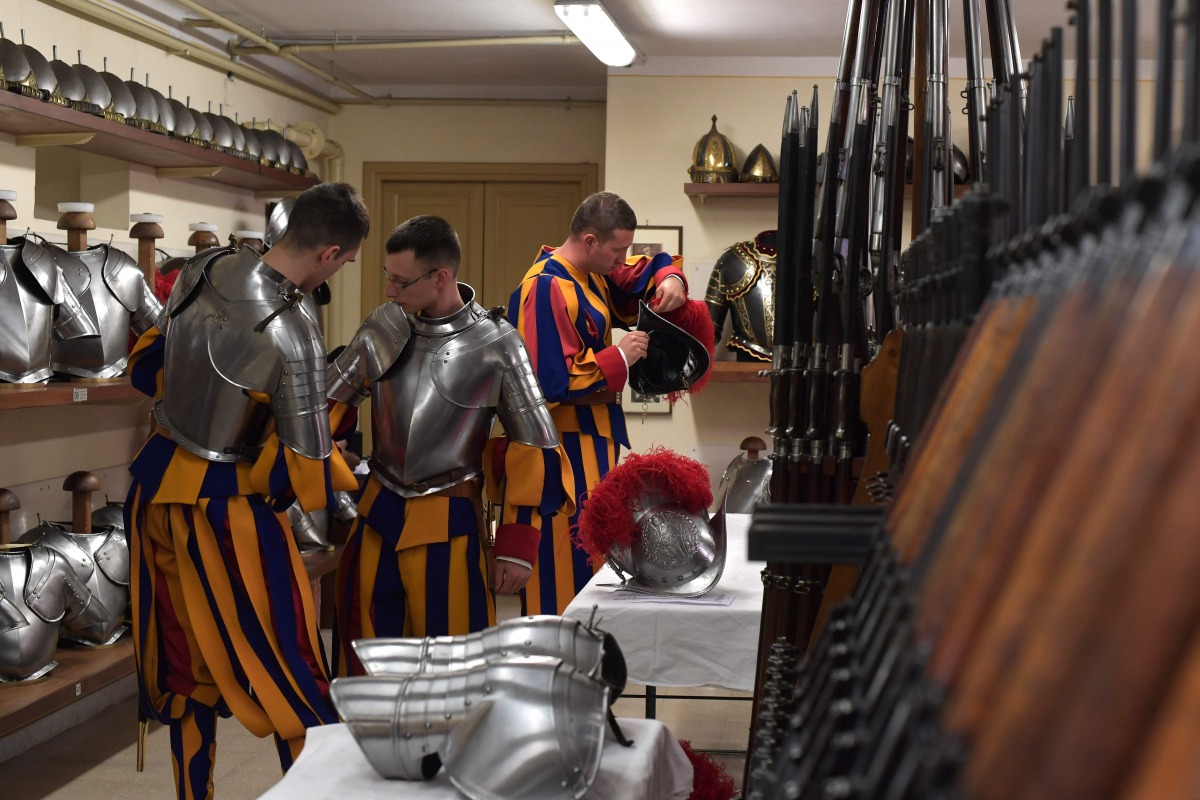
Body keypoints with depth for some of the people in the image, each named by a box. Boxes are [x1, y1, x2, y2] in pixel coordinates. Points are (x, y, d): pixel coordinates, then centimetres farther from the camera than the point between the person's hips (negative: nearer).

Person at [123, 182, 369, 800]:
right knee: (289, 679, 8)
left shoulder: (206, 268, -4)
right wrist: (347, 473, 0)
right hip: (224, 509, -7)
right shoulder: (293, 334, -25)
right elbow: (309, 477, -20)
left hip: (156, 482, 7)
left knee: (187, 668, 20)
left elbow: (147, 365, 10)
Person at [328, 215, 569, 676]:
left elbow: (533, 448, -7)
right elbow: (326, 402, 9)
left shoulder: (495, 345, -12)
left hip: (449, 522, -4)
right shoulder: (385, 325, -2)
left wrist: (517, 545, -8)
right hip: (377, 513, 4)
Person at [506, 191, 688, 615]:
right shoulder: (547, 288, -20)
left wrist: (669, 279, 1)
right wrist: (619, 357, -17)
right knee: (566, 560, -7)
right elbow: (552, 380, -26)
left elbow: (644, 271, 24)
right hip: (562, 451, -10)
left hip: (592, 440, 10)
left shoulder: (594, 274, 8)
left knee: (594, 552, 16)